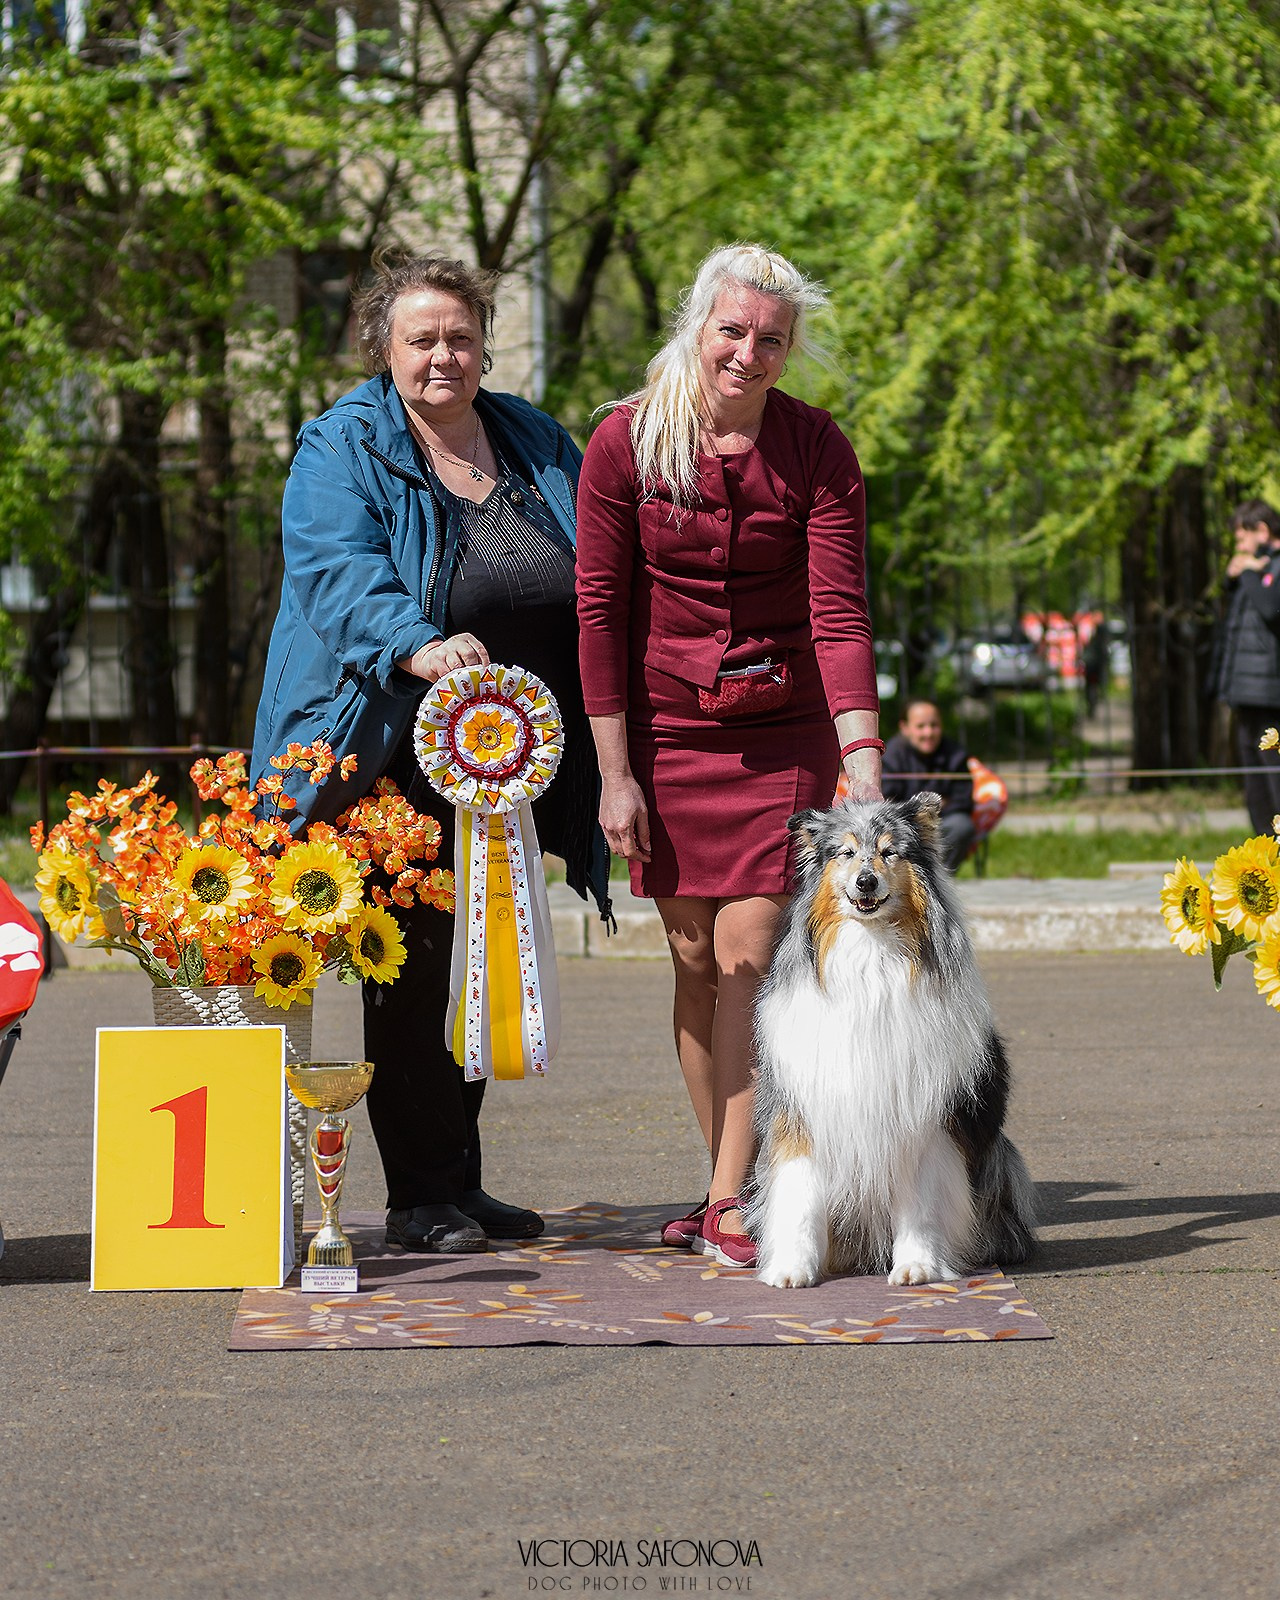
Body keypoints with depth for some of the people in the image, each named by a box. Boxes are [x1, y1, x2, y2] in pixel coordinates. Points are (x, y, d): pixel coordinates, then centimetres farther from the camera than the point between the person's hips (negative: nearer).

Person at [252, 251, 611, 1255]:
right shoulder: (344, 449, -2)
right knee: (415, 964, -4)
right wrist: (417, 647, -36)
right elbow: (336, 571, -18)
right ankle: (422, 1196, 2)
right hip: (397, 755, -5)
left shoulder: (538, 446, 14)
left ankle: (463, 1181, 19)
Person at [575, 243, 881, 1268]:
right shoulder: (625, 443, -6)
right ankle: (723, 1183, 14)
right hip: (666, 731, 1)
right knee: (694, 960, 3)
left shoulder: (817, 449, -7)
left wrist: (863, 753, -25)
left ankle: (733, 1201, -4)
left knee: (748, 954, -8)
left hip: (783, 733, -1)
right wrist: (615, 772, -6)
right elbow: (600, 609, -3)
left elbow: (840, 609, -12)